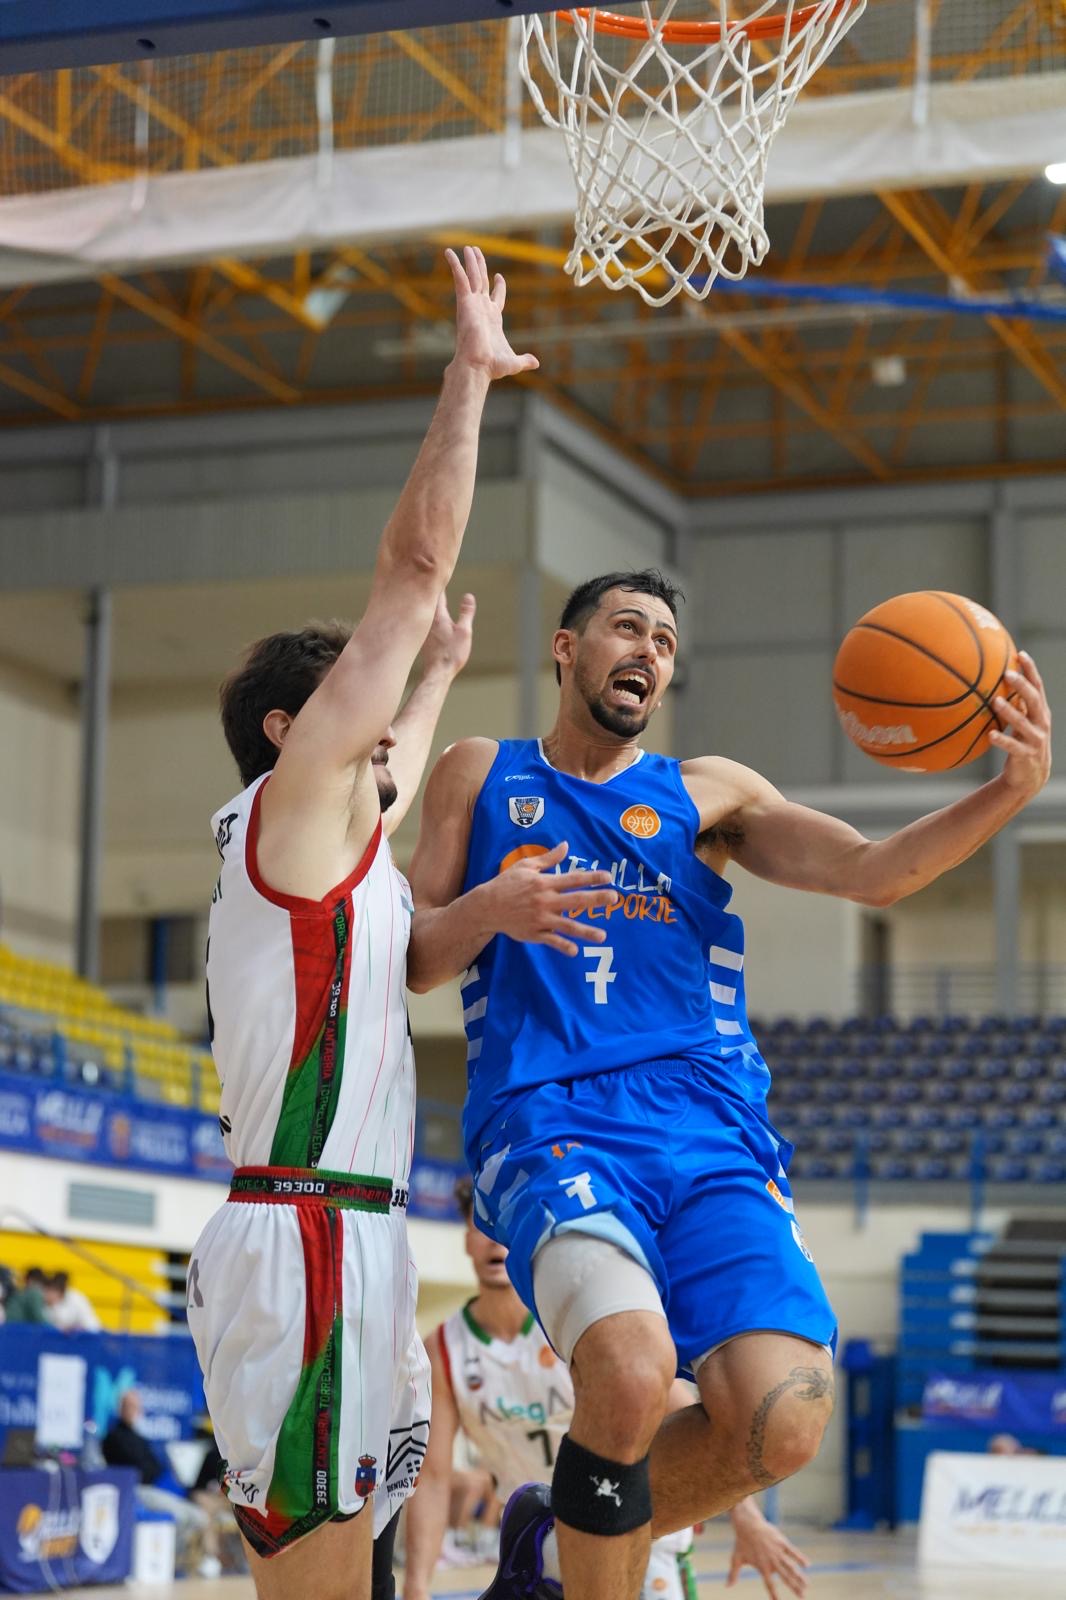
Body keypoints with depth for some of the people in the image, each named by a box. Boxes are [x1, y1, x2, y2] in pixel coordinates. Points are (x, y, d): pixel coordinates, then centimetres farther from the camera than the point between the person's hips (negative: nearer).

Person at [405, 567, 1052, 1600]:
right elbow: (410, 963, 14)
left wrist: (1010, 791, -12)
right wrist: (488, 910, -8)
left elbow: (872, 872, 5)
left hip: (710, 1133, 3)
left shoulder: (707, 793, 19)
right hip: (549, 1121, -2)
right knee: (630, 1373, -33)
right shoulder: (481, 776, 18)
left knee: (782, 1422, -19)